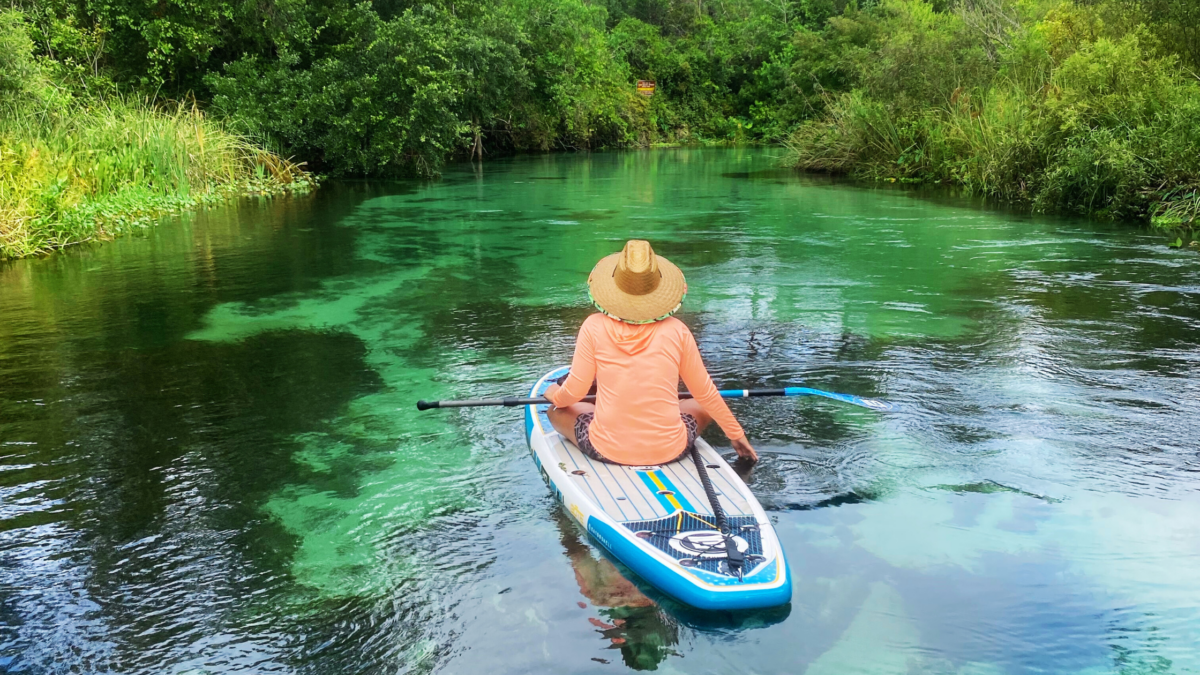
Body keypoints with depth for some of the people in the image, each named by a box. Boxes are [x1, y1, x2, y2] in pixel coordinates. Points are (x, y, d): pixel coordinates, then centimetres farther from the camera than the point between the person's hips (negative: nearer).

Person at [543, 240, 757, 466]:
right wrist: (736, 434, 18)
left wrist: (554, 395, 19)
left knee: (556, 411, 23)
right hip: (669, 451, 1)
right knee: (703, 407, 29)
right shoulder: (676, 330, -6)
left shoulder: (595, 327, -9)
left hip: (607, 450, -1)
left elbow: (574, 392, -5)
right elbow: (704, 392, 3)